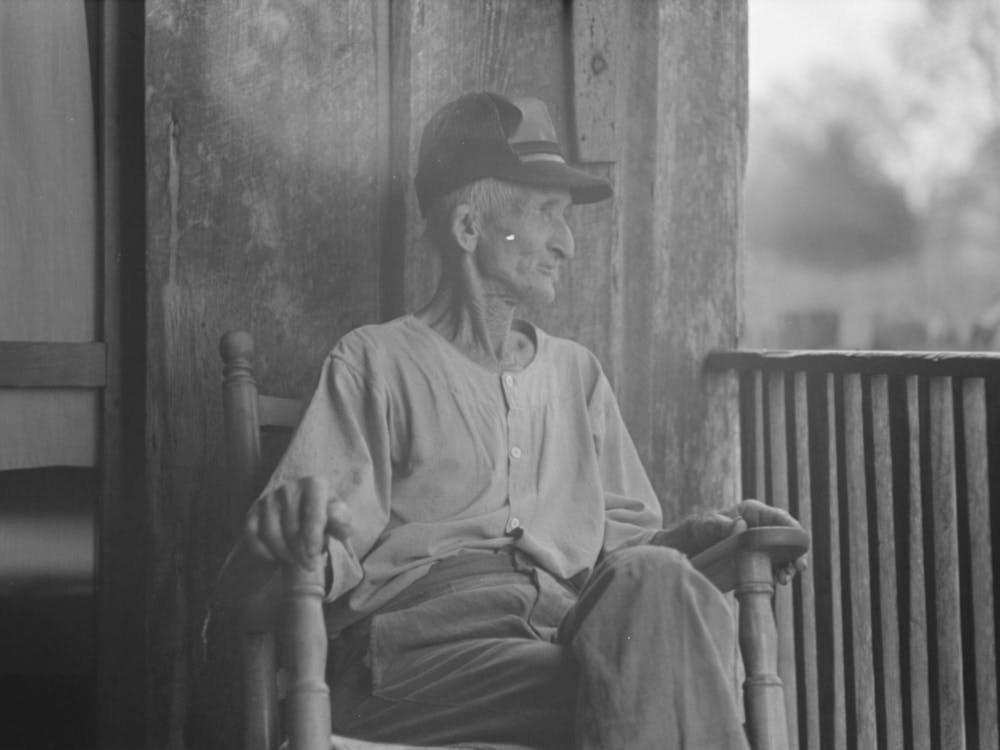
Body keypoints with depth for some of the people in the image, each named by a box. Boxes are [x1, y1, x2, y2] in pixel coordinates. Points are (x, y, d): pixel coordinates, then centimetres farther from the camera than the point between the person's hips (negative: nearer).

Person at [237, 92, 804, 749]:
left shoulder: (577, 373, 28)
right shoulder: (376, 364, 12)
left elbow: (618, 540, 26)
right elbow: (334, 550, 1)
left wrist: (696, 538, 4)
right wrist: (306, 536, -25)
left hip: (568, 633, 5)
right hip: (424, 648, -4)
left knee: (654, 578, -33)